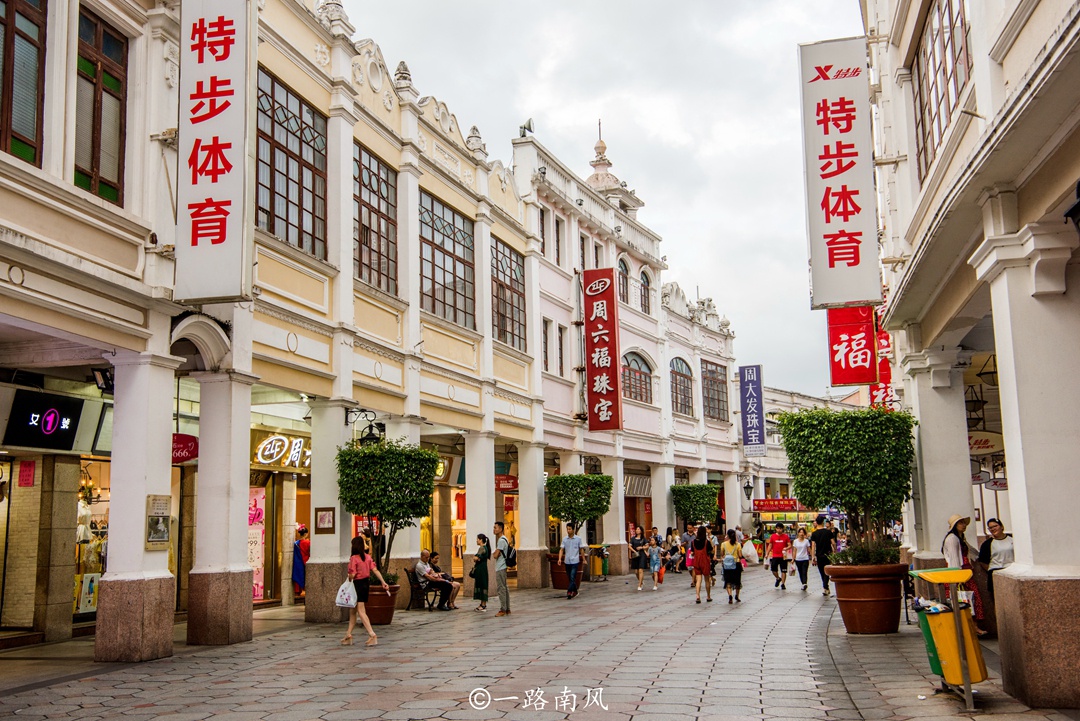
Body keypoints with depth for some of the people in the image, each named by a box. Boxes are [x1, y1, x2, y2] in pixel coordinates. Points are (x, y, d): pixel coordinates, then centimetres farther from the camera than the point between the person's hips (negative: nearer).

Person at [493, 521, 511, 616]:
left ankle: (503, 610, -4)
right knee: (504, 588, 12)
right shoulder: (503, 539, 16)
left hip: (500, 568, -10)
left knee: (501, 588, -7)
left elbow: (495, 555, -19)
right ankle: (507, 609, 16)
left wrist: (494, 553, 0)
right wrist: (496, 553, 2)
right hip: (501, 567, 10)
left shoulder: (501, 540, -16)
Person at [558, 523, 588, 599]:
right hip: (567, 561, 4)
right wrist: (560, 559, -11)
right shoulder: (564, 539, 4)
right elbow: (561, 549, 2)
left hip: (575, 561, -4)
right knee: (569, 578, 11)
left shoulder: (578, 538, -2)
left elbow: (581, 549, 4)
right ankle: (575, 591, 25)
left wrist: (584, 559, 6)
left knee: (572, 577, -14)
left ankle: (569, 592, -17)